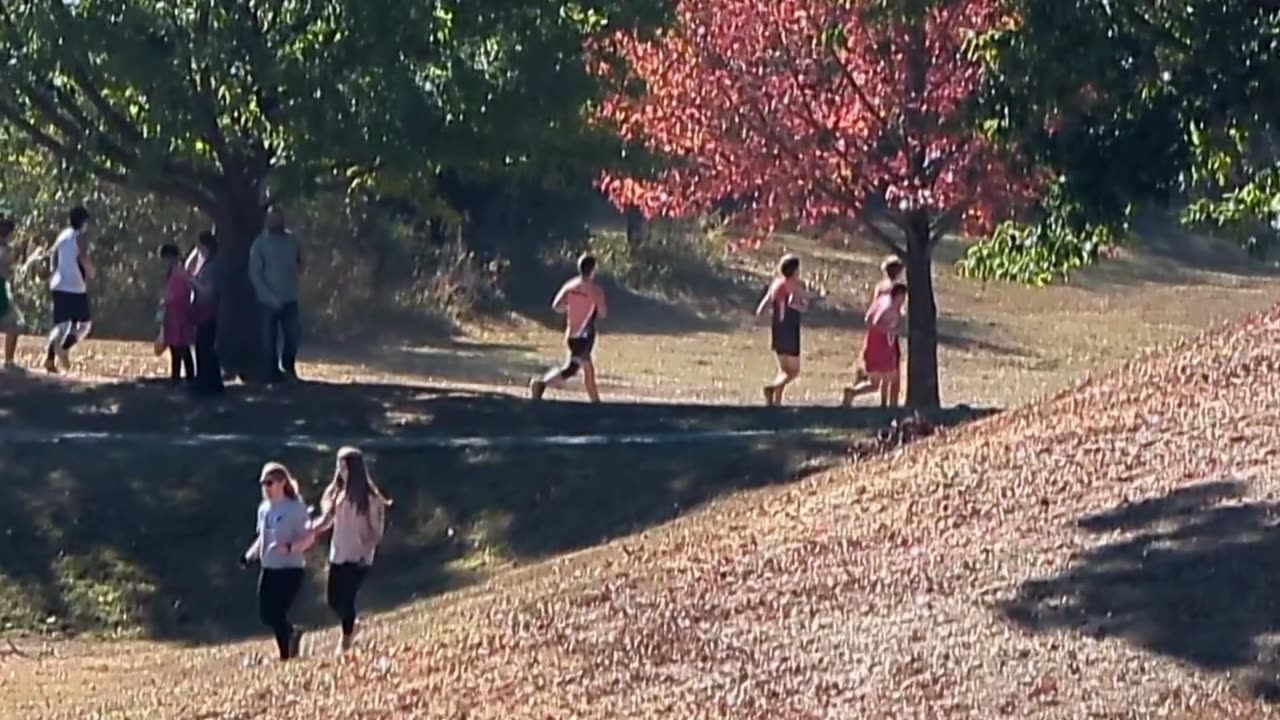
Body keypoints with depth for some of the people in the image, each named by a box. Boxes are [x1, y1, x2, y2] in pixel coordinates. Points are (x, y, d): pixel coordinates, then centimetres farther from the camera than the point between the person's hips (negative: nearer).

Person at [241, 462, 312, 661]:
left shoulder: (295, 508, -11)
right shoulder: (264, 509, 10)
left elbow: (308, 539, -13)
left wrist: (289, 547, -30)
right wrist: (250, 555, 5)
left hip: (290, 569, -7)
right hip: (268, 569, 7)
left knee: (277, 614, -11)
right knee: (266, 614, 7)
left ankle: (287, 656, 3)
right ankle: (292, 633, 31)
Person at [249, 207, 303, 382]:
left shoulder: (291, 240, 5)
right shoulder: (260, 244, -7)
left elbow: (300, 262, 21)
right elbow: (255, 275, -9)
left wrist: (297, 268, -5)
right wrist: (271, 297, -17)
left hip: (289, 299, 3)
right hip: (269, 301, -3)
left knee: (293, 336, 3)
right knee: (270, 340, 0)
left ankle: (288, 368, 26)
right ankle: (273, 374, 8)